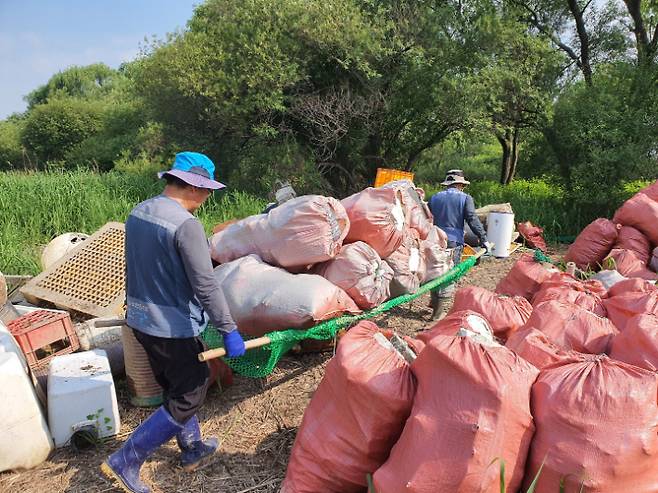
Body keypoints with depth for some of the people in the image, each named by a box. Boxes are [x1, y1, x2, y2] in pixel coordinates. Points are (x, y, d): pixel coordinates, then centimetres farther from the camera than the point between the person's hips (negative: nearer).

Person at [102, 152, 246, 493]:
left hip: (140, 320, 9)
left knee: (176, 388, 24)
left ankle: (192, 449, 40)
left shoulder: (138, 213, 2)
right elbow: (205, 286, -25)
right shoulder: (186, 224, -24)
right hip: (173, 328, -9)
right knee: (187, 400, 8)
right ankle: (125, 462, 14)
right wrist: (229, 330, -18)